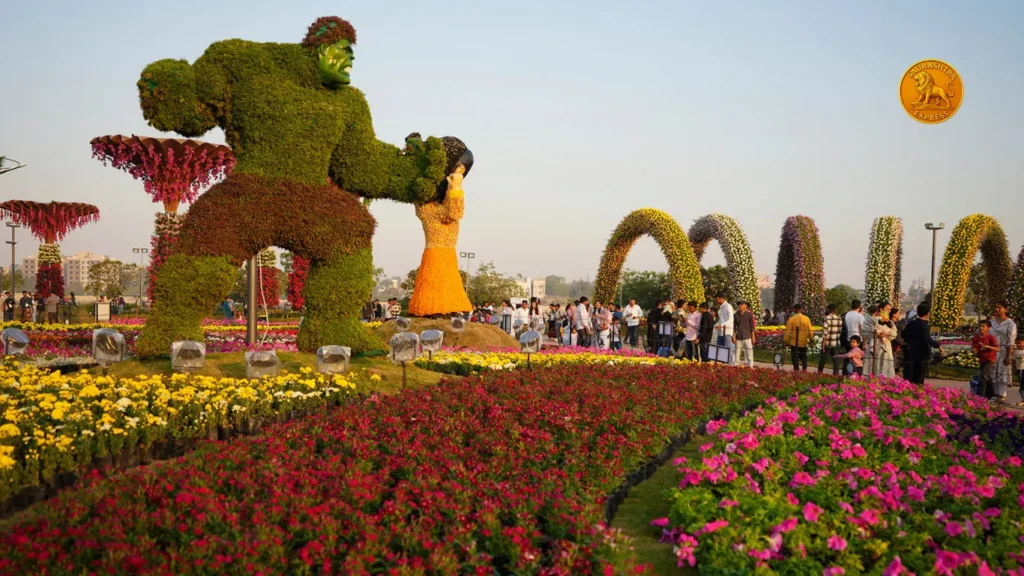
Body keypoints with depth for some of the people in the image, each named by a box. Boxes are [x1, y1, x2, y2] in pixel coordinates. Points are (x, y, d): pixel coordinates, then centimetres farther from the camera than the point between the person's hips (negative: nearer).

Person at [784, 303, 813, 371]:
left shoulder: (791, 319, -9)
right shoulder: (806, 319, -1)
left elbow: (788, 332, -9)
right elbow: (810, 332, 0)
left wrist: (786, 342, 0)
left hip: (794, 343, -2)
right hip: (803, 343, 2)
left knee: (795, 361, 3)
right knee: (804, 359, 17)